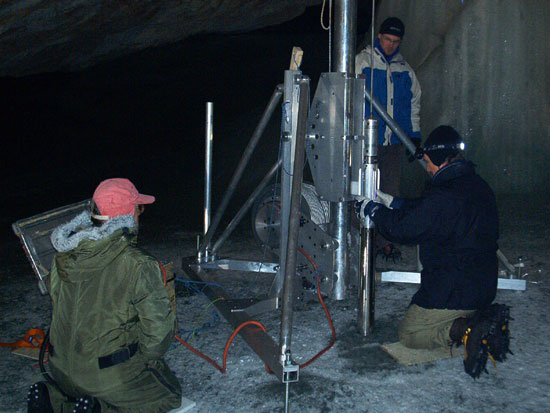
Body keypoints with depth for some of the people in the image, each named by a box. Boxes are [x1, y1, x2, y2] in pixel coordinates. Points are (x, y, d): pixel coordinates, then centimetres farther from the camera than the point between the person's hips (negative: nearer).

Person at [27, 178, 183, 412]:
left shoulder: (65, 255, -5)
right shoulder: (138, 266, -24)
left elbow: (55, 295, 9)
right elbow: (159, 328, -20)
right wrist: (146, 358, 2)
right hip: (111, 377, -7)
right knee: (169, 394, 17)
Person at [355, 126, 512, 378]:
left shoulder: (444, 196, -24)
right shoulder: (478, 187, 6)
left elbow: (404, 229, -15)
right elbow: (425, 212, 17)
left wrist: (374, 210, 1)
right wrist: (392, 203, 21)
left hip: (451, 291, -9)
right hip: (484, 286, 9)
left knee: (408, 334, 8)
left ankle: (464, 330, -14)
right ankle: (484, 318, 5)